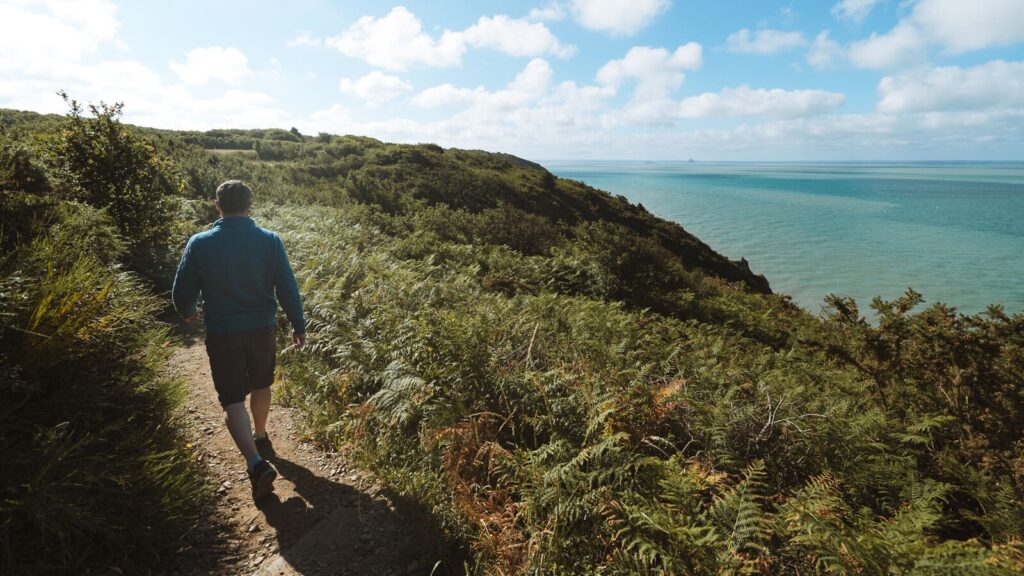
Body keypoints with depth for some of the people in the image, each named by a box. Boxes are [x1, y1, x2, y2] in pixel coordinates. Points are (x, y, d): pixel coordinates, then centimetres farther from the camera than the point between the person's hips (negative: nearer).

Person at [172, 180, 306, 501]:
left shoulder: (199, 244, -8)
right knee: (260, 385, 24)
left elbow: (182, 293, -1)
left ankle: (256, 462, -13)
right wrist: (298, 325, 5)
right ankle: (260, 439, 43)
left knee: (232, 400, 3)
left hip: (222, 333, -1)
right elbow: (287, 288, -7)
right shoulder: (269, 241, -8)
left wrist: (188, 312, 22)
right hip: (262, 328, 2)